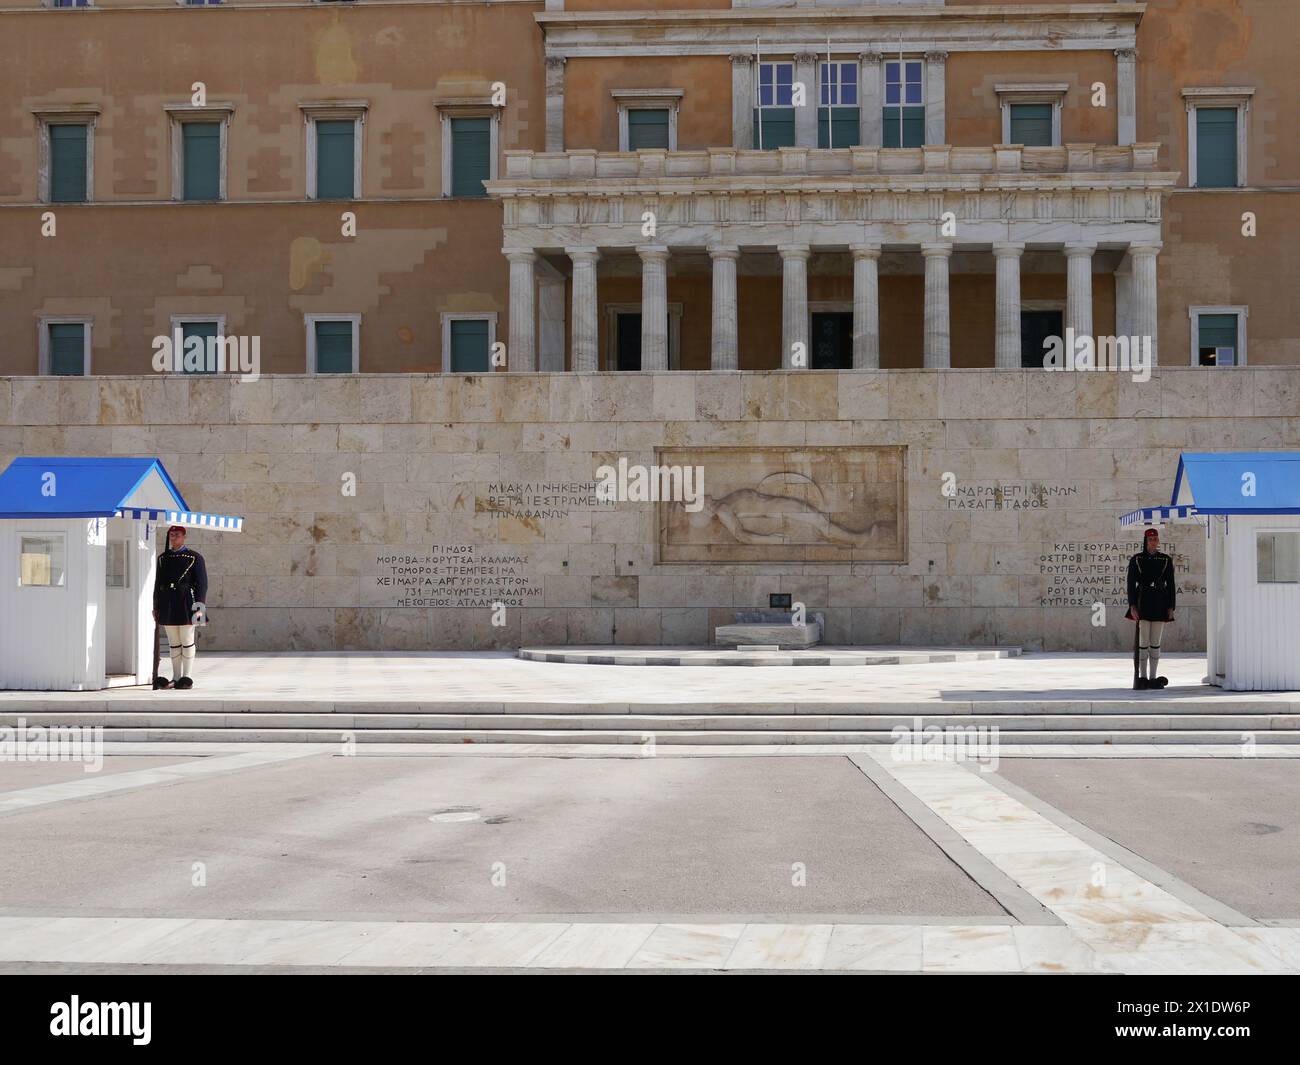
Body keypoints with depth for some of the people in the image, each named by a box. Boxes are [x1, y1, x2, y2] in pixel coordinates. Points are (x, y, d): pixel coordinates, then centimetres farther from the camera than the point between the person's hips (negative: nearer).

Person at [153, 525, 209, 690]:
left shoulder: (194, 557, -1)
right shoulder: (163, 558, 13)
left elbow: (202, 583, -4)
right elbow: (158, 584, 18)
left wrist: (199, 607, -11)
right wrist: (155, 607, 14)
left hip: (186, 604, -5)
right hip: (168, 606, 5)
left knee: (187, 642, -1)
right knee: (173, 643, 9)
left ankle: (187, 678, 3)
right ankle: (176, 678, 14)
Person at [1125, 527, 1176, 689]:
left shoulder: (1166, 560, 8)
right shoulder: (1136, 559, 2)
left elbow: (1171, 585, 8)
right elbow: (1131, 584, -1)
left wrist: (1171, 608, 1)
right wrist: (1132, 606, -10)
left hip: (1159, 604, 2)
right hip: (1143, 603, -2)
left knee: (1155, 642, 5)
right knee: (1143, 642, -4)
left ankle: (1153, 678, 9)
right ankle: (1142, 678, 0)